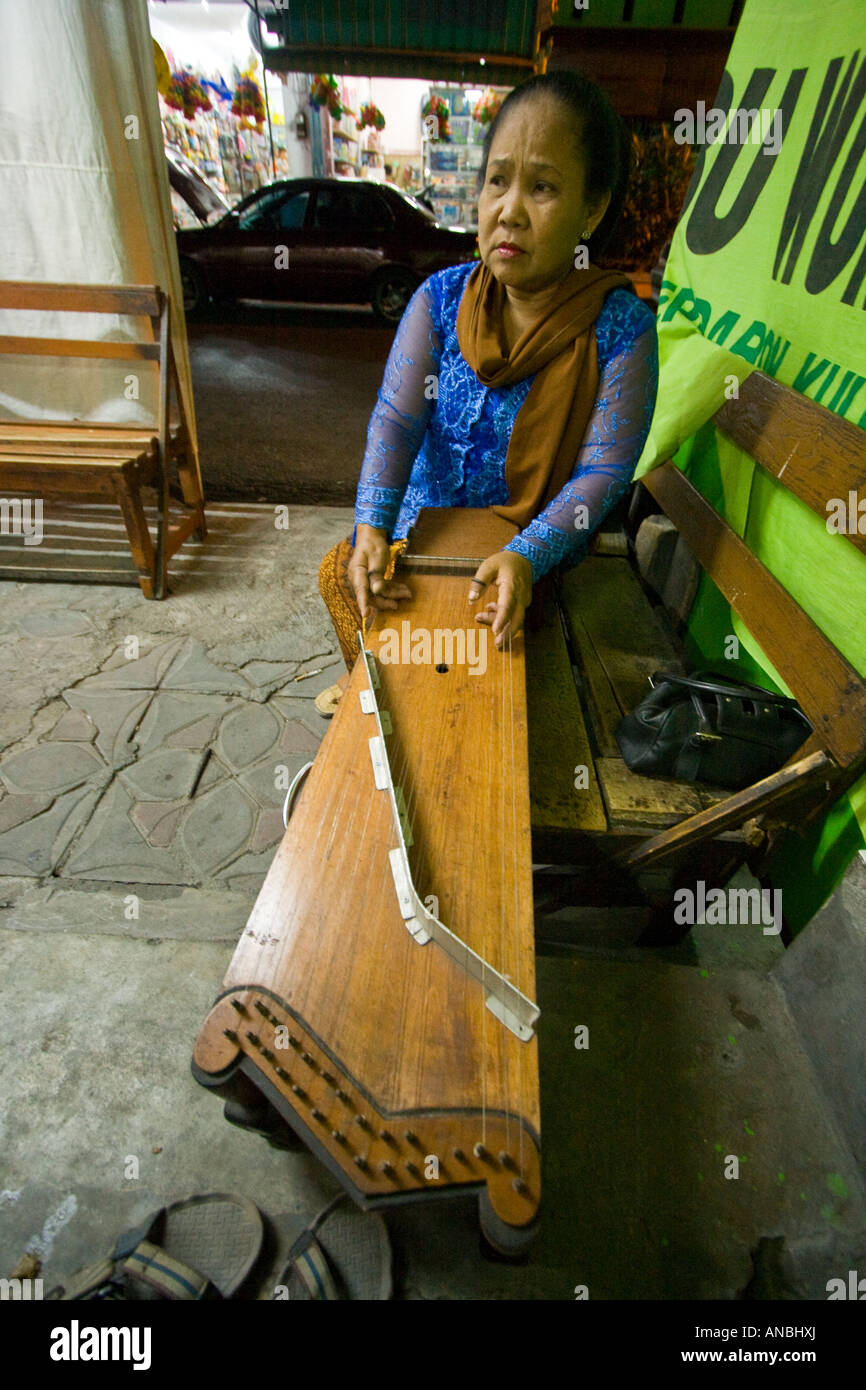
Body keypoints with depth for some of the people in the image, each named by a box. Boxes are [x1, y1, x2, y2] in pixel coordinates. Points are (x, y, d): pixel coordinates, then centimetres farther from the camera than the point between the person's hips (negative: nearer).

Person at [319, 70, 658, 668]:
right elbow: (396, 419, -12)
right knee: (339, 571, -8)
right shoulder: (440, 299, -3)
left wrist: (526, 556, -34)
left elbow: (602, 472, -17)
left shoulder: (622, 328, -13)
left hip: (537, 546, -3)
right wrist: (371, 526, -29)